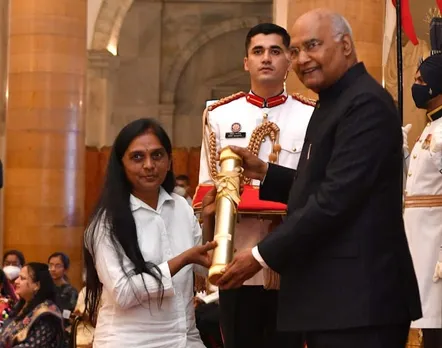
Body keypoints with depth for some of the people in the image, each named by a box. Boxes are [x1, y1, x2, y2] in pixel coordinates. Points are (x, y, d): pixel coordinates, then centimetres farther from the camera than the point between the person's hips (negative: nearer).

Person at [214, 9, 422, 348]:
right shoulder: (333, 103, 19)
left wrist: (263, 255, -17)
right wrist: (264, 173, 10)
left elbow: (337, 197, -21)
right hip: (332, 294, 10)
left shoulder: (366, 104, -14)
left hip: (356, 295, -10)